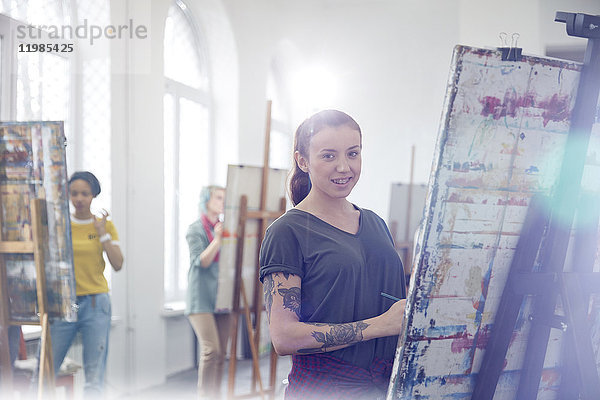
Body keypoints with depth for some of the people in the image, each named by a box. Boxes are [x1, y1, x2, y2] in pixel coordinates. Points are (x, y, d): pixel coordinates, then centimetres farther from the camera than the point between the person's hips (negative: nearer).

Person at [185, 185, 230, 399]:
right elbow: (201, 261, -12)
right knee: (210, 350, -13)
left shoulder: (224, 228, 14)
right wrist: (217, 238, -21)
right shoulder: (195, 229, -3)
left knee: (221, 353, 5)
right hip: (202, 298, -6)